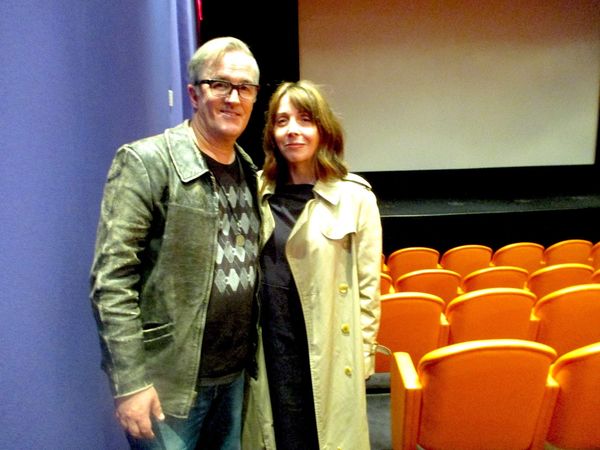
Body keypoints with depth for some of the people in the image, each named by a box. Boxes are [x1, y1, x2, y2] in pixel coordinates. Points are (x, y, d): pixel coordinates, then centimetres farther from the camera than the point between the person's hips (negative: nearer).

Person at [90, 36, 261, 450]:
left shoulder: (251, 173, 7)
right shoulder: (146, 162, -12)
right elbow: (111, 280, -16)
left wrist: (251, 355, 9)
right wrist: (129, 382, -17)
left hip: (233, 376, 6)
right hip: (167, 383, -6)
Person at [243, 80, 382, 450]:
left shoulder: (354, 196, -8)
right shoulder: (256, 191, 2)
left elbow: (368, 284, -5)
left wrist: (363, 354, -3)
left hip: (328, 355, -3)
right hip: (268, 350, 3)